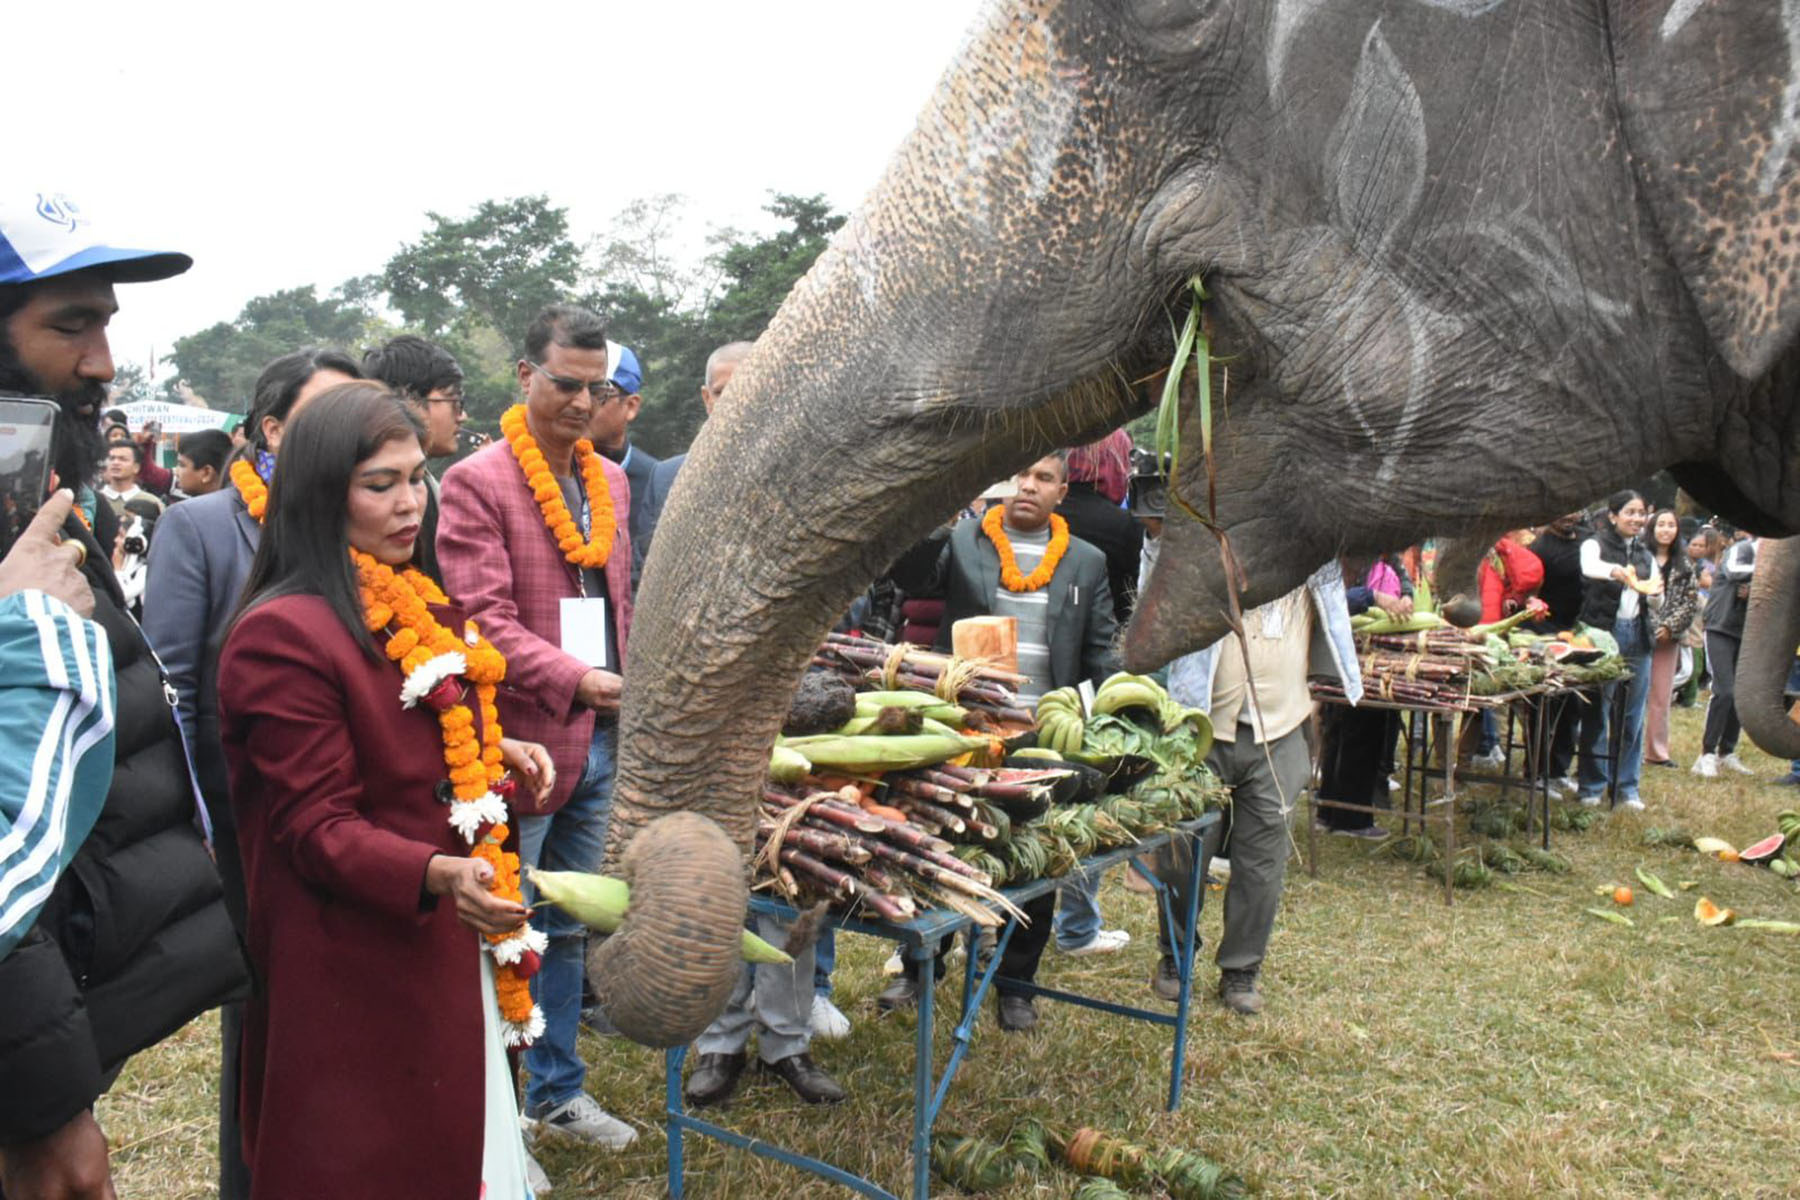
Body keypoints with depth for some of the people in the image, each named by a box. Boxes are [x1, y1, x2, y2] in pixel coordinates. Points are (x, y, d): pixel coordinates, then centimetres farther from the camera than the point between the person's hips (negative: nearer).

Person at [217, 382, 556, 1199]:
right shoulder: (283, 634, -19)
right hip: (360, 970, -8)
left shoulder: (415, 608, 9)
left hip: (455, 941, 9)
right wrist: (437, 873, -34)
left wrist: (498, 753, 6)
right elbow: (315, 827, -19)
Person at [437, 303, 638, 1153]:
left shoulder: (610, 482, 13)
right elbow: (484, 620, -16)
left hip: (600, 742, 7)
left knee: (568, 929, 18)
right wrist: (576, 680, -26)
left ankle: (557, 1092, 33)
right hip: (521, 741, -7)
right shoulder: (477, 483, -9)